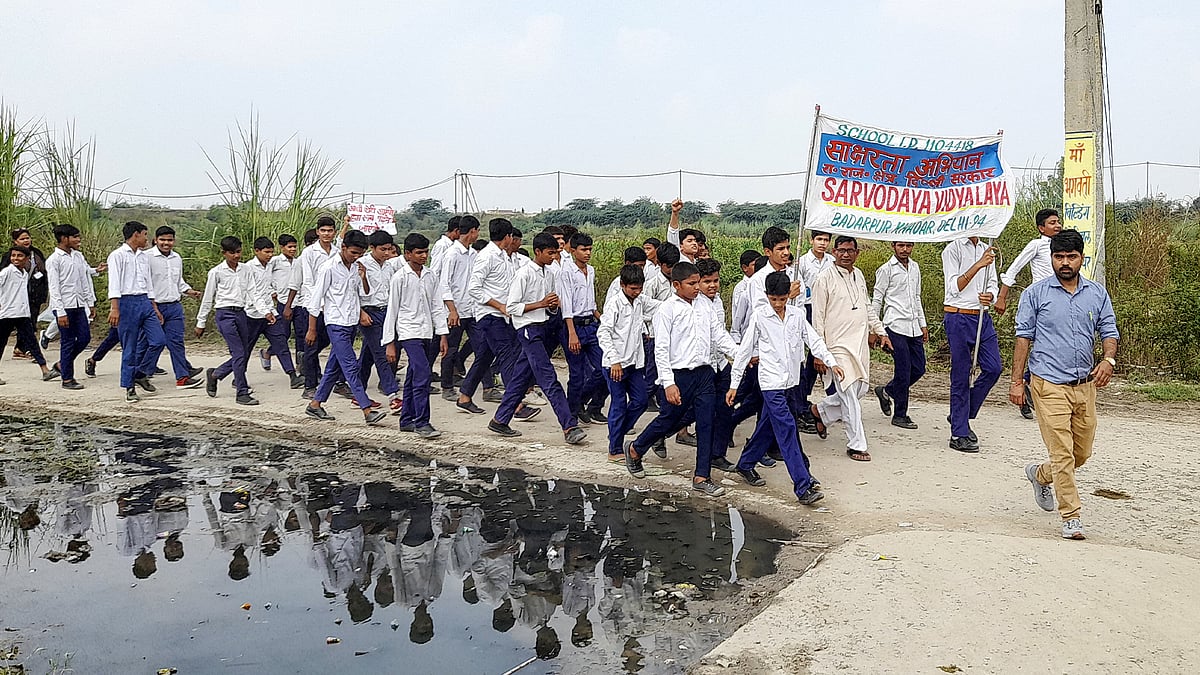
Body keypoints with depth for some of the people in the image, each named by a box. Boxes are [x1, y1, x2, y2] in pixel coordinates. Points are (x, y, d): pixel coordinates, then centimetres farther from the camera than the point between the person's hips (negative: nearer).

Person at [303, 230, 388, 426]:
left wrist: (363, 278, -5)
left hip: (352, 323, 8)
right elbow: (315, 299, -7)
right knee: (350, 367, -11)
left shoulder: (356, 267, 9)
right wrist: (312, 329, -6)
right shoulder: (328, 268, -10)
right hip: (336, 323, -8)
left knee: (335, 366, 13)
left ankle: (315, 404, 24)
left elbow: (365, 293, 16)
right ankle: (367, 412, -15)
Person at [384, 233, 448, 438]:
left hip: (426, 332, 6)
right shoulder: (400, 277, -6)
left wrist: (442, 335, 5)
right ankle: (422, 422, -13)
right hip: (408, 331, -6)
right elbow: (392, 310, -4)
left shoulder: (431, 276, 9)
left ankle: (407, 420, 20)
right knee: (422, 374, -16)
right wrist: (390, 343, -5)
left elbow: (437, 306, 11)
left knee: (413, 377, 12)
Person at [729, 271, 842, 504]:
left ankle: (746, 465, 36)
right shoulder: (759, 317, -5)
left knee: (768, 428, 16)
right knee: (787, 430, -12)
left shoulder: (796, 315, 6)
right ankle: (803, 487, -15)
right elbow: (745, 350, -2)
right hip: (772, 383, -5)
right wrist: (734, 384, -1)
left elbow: (814, 339, 8)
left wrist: (831, 362, -6)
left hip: (792, 382, 5)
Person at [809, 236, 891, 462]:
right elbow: (817, 318, -9)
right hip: (838, 345, -7)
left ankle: (821, 410, 33)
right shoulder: (825, 279, -8)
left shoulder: (858, 275, 13)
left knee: (860, 389, 11)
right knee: (850, 395, -8)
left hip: (861, 343, 7)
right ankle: (856, 445, 1)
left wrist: (880, 331, 21)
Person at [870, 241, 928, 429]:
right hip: (896, 326, -7)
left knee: (919, 368, 6)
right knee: (903, 370, -7)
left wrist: (923, 324, 20)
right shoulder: (886, 269, -3)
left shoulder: (915, 267, 16)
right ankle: (900, 415, 4)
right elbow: (876, 300, -3)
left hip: (913, 327, 7)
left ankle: (887, 391, 28)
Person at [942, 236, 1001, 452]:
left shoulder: (987, 251, 14)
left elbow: (992, 284, 14)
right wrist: (978, 265, -25)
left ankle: (961, 416, 20)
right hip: (959, 317, -6)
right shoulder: (953, 250, -5)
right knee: (961, 376, -1)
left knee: (993, 368, 1)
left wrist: (989, 295, -9)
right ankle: (959, 434, 7)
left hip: (983, 317, 6)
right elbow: (955, 287, -15)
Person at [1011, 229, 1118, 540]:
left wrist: (1108, 360, -11)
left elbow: (1109, 331, 11)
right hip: (1049, 385, -5)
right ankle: (1071, 517, 1)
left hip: (1085, 385, 5)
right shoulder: (1036, 293, -1)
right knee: (1062, 454, -8)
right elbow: (1024, 336, 0)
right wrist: (1017, 381, -4)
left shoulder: (1098, 294, 10)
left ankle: (1040, 474, 42)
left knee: (1082, 453, 15)